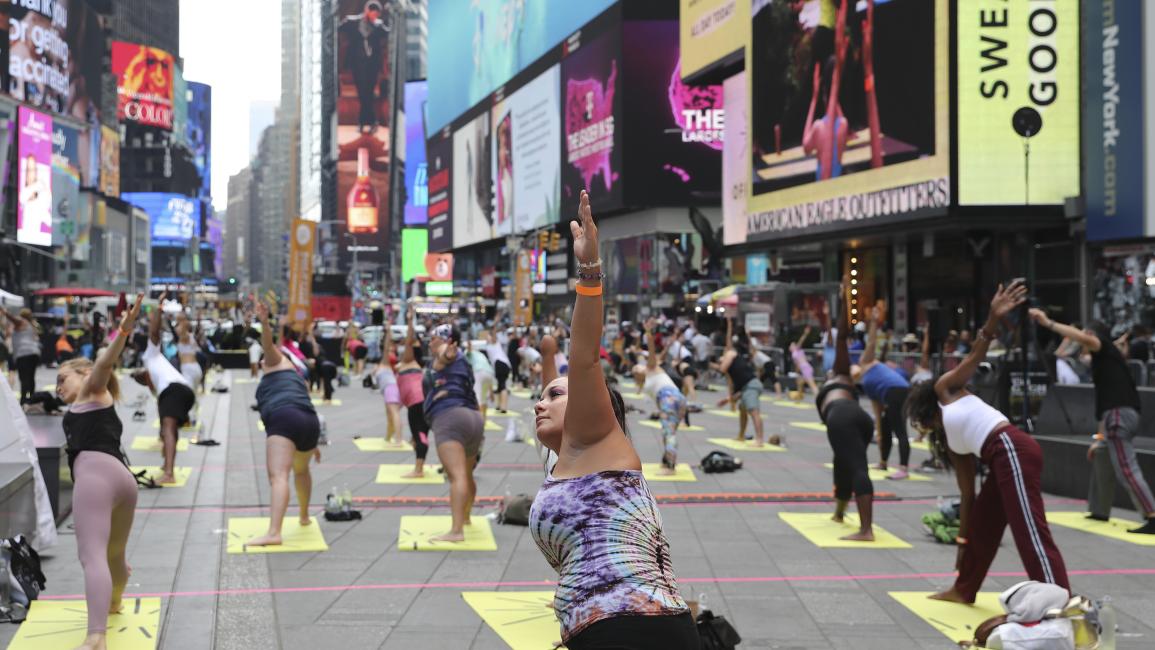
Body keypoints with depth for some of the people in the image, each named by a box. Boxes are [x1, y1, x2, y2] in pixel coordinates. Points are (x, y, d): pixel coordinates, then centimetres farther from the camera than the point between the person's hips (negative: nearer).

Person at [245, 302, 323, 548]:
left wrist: (265, 323, -19)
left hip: (283, 419, -8)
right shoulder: (299, 379, 37)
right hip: (310, 422, 8)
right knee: (301, 470, 35)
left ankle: (274, 533, -36)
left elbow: (269, 344, -2)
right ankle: (304, 517, 52)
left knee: (278, 476, -21)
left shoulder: (277, 362, 20)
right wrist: (312, 444, 48)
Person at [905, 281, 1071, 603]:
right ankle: (963, 590, 41)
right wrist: (962, 540, 27)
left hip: (1013, 450, -9)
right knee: (980, 526, 23)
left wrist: (993, 319, -15)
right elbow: (967, 495, 26)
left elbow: (976, 356, 2)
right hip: (1001, 461, 9)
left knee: (1031, 532, -16)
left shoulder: (946, 389, 14)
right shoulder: (950, 443, 28)